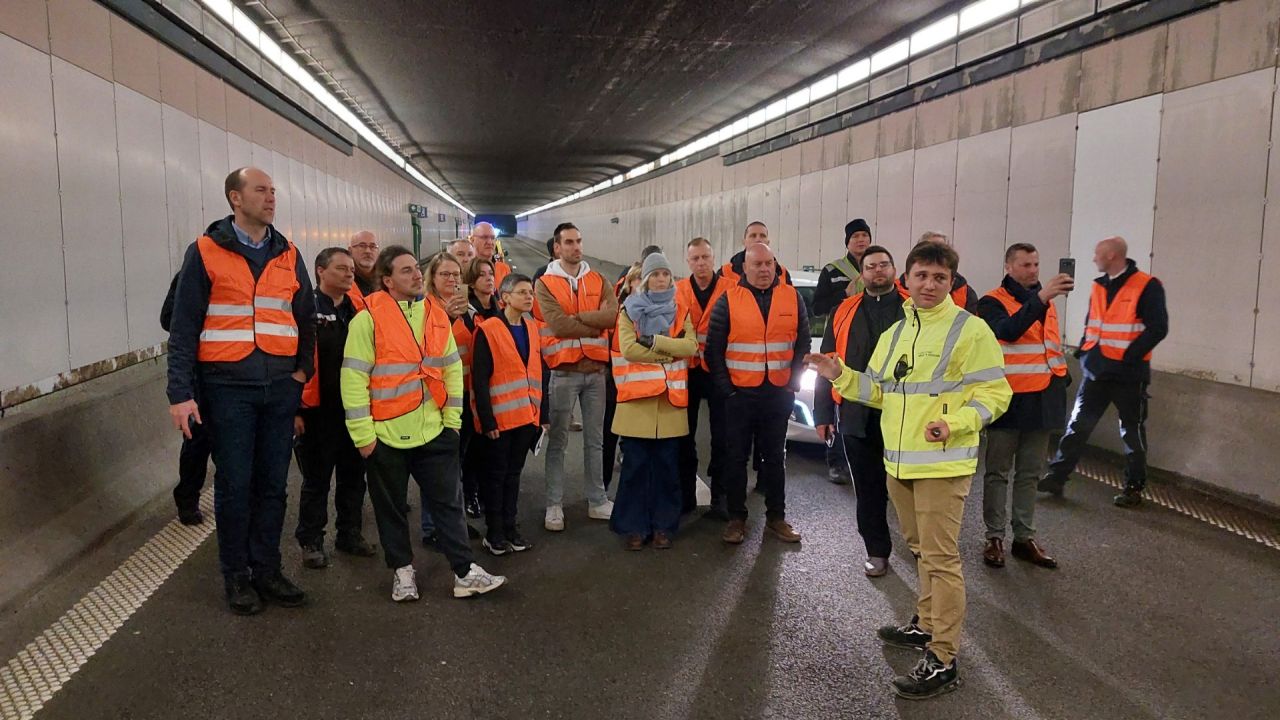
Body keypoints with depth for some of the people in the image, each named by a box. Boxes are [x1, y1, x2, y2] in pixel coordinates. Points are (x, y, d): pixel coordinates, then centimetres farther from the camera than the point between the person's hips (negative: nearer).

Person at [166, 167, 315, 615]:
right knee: (234, 485, 4)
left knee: (273, 484, 9)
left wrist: (303, 369, 4)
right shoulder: (206, 252, -2)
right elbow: (183, 327, -4)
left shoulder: (288, 255, 10)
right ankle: (236, 576, 18)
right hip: (228, 387, -3)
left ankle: (267, 569, 22)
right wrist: (180, 393, -10)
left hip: (280, 388, 4)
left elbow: (306, 318, 16)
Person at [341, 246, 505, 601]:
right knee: (391, 507, 10)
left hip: (433, 431, 4)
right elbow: (353, 379, -11)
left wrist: (452, 419, 7)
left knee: (449, 502, 6)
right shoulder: (369, 319, -9)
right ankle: (402, 571, 26)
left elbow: (453, 370, 13)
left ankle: (465, 572, 12)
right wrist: (363, 434, -13)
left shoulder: (437, 316, 8)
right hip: (386, 435, -4)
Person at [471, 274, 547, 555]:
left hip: (526, 416, 6)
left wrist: (542, 413, 9)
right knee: (495, 474, 5)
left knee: (514, 472, 14)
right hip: (499, 418, -6)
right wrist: (487, 419, -17)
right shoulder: (488, 330, -11)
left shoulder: (532, 328, 9)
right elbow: (479, 379, -14)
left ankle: (510, 527, 23)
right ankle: (493, 532, 15)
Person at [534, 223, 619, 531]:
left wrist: (575, 318, -16)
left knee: (595, 439, 12)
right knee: (558, 441, 4)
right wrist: (597, 321, -11)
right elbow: (558, 325, -17)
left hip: (595, 369, 4)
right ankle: (554, 505, 13)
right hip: (563, 371, -4)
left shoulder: (597, 280, 8)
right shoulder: (545, 284, -3)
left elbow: (612, 314, -9)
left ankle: (597, 500, 23)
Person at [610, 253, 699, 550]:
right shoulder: (629, 310, 5)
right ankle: (634, 526, 11)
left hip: (671, 401, 2)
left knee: (667, 466, 6)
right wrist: (670, 353, -11)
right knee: (635, 466, 1)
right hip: (636, 400, -2)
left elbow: (690, 346, -6)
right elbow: (628, 348, -12)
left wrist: (654, 341, -16)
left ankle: (664, 526, 17)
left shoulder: (680, 311, 12)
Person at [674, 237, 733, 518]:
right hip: (687, 370, 2)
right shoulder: (677, 291, 3)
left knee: (721, 437, 3)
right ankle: (685, 495, 22)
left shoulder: (730, 289, -3)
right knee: (685, 435, 10)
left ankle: (719, 498, 14)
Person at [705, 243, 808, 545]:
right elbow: (713, 348, -2)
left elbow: (803, 342, 8)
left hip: (779, 393, 2)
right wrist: (725, 387, -6)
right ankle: (736, 518, 17)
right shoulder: (729, 300, -3)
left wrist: (794, 381, 1)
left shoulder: (791, 297, 4)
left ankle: (776, 517, 23)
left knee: (775, 455, 11)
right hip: (739, 393, -2)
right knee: (736, 456, 5)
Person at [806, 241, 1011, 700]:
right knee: (921, 550, 21)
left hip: (942, 465, -7)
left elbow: (995, 393, -11)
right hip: (899, 463, 7)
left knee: (940, 558, -5)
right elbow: (881, 392, 17)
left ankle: (943, 661, 3)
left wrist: (955, 422, -26)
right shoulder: (894, 334, 13)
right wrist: (841, 376, 2)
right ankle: (926, 626, 38)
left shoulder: (970, 330, -9)